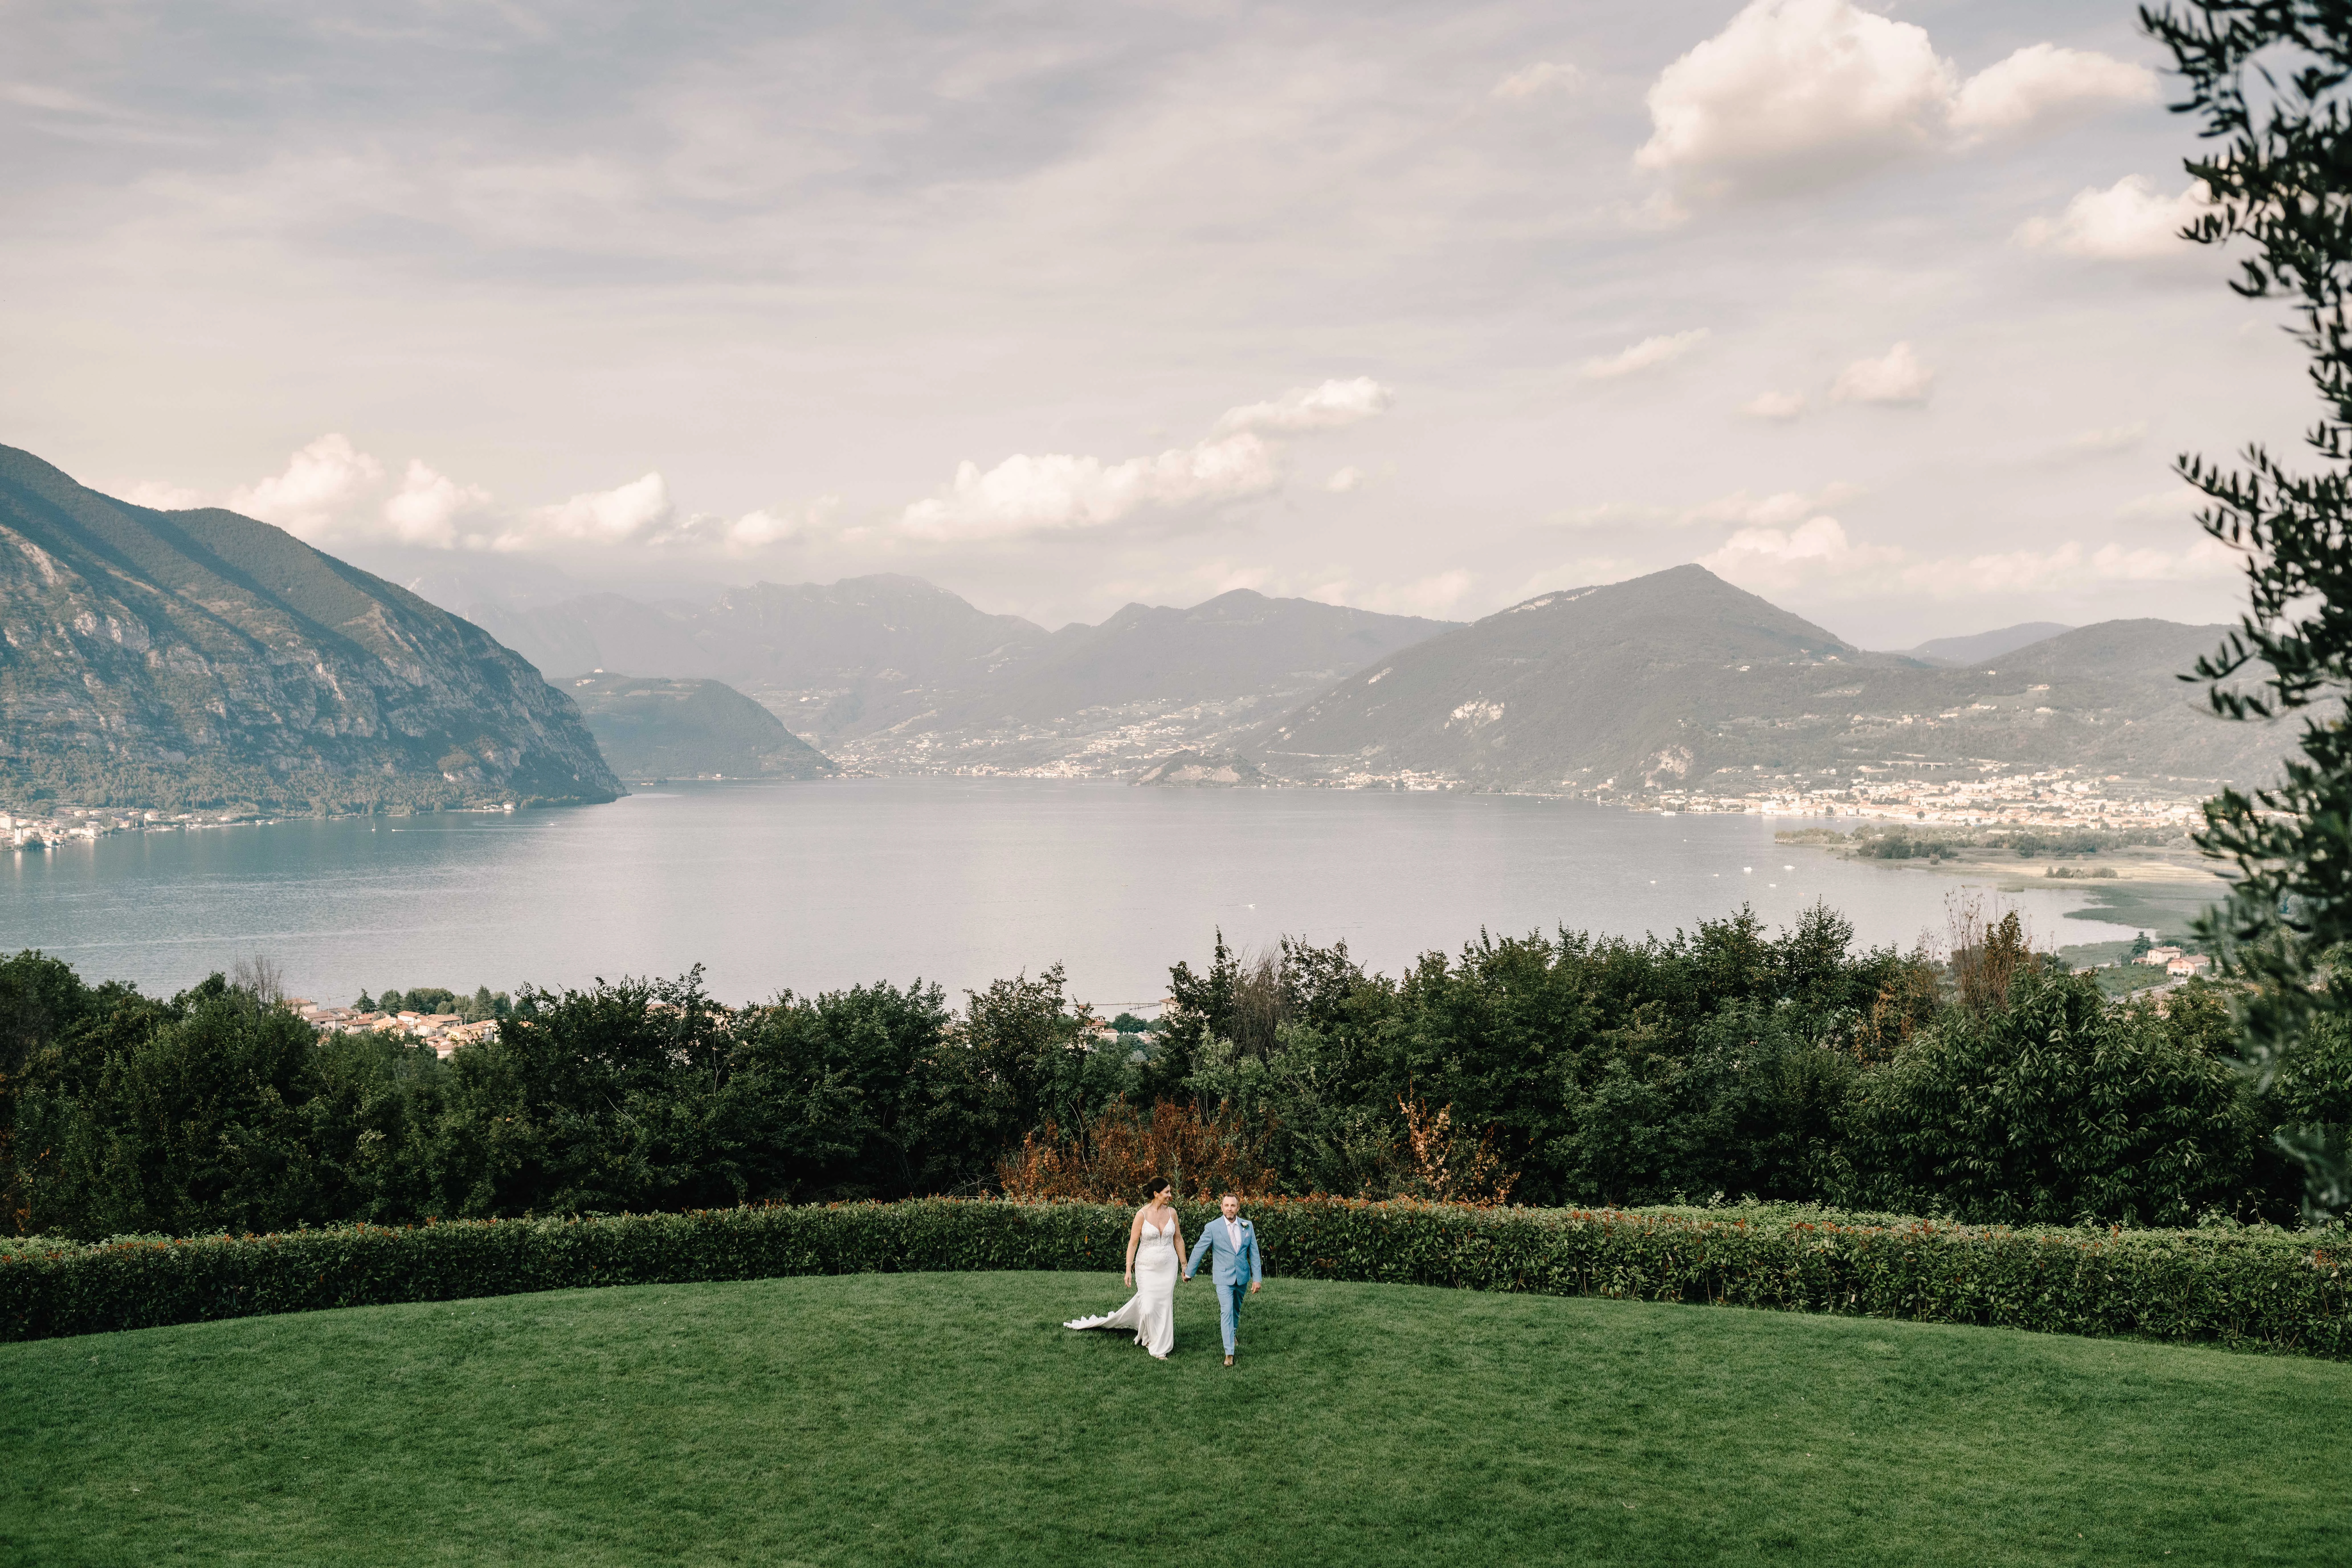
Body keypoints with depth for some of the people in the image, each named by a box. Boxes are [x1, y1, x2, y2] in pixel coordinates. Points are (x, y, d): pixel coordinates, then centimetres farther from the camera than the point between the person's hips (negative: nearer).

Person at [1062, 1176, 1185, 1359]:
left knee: (1164, 1305, 3)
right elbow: (1133, 1243, -8)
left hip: (1168, 1268, 3)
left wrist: (1184, 1264, 13)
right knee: (1148, 1307, -7)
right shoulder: (1142, 1215, -11)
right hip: (1147, 1268, -3)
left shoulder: (1171, 1213, 0)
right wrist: (1129, 1270, -10)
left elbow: (1178, 1239, 11)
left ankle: (1161, 1348, 16)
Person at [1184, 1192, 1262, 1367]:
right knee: (1226, 1312, -14)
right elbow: (1199, 1249, -2)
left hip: (1242, 1277, 4)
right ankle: (1229, 1354, -16)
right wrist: (1189, 1272, 6)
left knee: (1236, 1310, 21)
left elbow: (1254, 1253, 2)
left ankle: (1232, 1334, 48)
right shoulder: (1213, 1227, -11)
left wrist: (1257, 1278, -2)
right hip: (1224, 1278, -4)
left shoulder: (1247, 1226, -1)